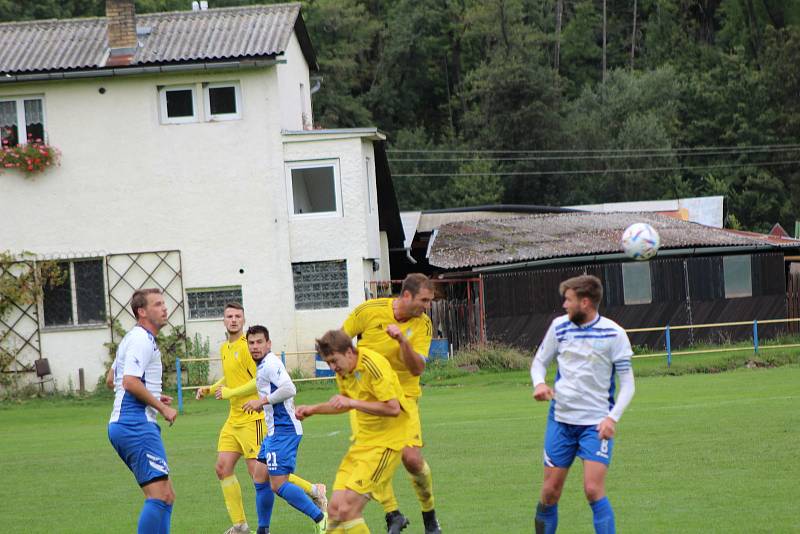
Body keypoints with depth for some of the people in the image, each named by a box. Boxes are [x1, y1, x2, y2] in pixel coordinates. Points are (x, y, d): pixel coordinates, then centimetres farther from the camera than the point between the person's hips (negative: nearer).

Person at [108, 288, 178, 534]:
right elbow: (130, 382, -22)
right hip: (137, 424, -11)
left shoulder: (133, 338, 21)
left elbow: (113, 380, 30)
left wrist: (153, 398, 24)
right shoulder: (142, 339, -11)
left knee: (166, 496, 11)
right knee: (160, 496, -15)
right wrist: (162, 408, -13)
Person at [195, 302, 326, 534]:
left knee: (259, 473, -11)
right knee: (223, 468, 3)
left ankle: (313, 490, 2)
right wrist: (209, 389, 18)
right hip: (234, 418, 9)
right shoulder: (225, 348, 15)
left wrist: (230, 393, -15)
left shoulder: (247, 346, -12)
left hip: (253, 417, -9)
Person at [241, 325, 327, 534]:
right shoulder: (263, 365, 18)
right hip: (274, 431, 11)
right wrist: (262, 404, 17)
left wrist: (263, 401, -18)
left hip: (283, 430, -11)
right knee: (260, 479, 13)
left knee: (278, 484, -13)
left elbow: (289, 389, -26)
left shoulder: (270, 363, -13)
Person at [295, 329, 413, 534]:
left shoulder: (373, 365, -20)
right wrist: (313, 409, 14)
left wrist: (352, 402, -26)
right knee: (335, 507, -2)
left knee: (348, 509, -17)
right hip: (362, 440, 8)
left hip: (386, 441, -8)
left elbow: (393, 408, -25)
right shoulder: (343, 370, 6)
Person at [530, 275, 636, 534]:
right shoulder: (559, 326, 2)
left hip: (596, 423, -3)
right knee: (551, 491, 5)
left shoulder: (613, 333, -8)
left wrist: (613, 417, -18)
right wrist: (539, 383, -9)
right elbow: (539, 362, 15)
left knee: (593, 490, -15)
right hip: (560, 418, 3)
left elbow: (627, 383, -4)